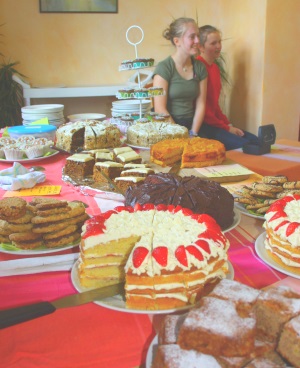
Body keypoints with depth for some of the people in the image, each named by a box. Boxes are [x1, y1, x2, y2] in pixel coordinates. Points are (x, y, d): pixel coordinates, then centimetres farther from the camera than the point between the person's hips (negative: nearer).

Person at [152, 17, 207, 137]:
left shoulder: (200, 67, 9)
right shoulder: (164, 68, -7)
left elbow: (200, 104, 7)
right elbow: (160, 109, -12)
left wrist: (193, 133, -5)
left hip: (191, 125, 4)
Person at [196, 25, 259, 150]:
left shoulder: (215, 67, 15)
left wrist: (229, 124, 6)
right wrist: (226, 128, -11)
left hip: (215, 121, 9)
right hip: (202, 126, -9)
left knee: (255, 140, 0)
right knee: (243, 144, -21)